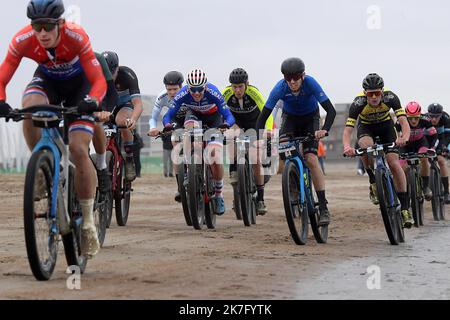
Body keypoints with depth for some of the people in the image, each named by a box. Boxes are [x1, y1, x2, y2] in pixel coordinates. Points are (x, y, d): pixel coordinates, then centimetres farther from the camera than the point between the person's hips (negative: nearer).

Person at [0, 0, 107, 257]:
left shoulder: (76, 36, -35)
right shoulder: (22, 41, -29)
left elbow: (99, 80, -35)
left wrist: (92, 101, -56)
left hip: (79, 82, -2)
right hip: (48, 79, 2)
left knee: (78, 149, -17)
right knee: (29, 109, -35)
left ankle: (88, 225, -4)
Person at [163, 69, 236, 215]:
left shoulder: (213, 93, -36)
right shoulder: (183, 94, -31)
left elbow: (230, 117, -36)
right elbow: (168, 115, -30)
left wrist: (226, 124, -59)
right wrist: (167, 125, -53)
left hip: (214, 117, -2)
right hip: (194, 114, 2)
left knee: (215, 158, -16)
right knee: (190, 127, -38)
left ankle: (219, 194, 6)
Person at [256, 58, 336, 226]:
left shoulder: (310, 83, -32)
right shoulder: (280, 88, -29)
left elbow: (331, 110, -36)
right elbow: (263, 116, -28)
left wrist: (324, 130, -53)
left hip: (310, 118, -2)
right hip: (290, 118, 2)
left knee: (311, 159, -20)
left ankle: (323, 207, -17)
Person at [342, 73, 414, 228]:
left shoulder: (390, 97, -31)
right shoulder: (358, 103, -33)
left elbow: (404, 122, -37)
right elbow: (348, 129, -37)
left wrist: (404, 138, -58)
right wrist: (347, 147, -57)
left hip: (385, 125, 1)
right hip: (366, 127, -1)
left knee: (394, 163, -15)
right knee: (366, 146, -36)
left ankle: (405, 208, -10)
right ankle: (374, 184, -14)